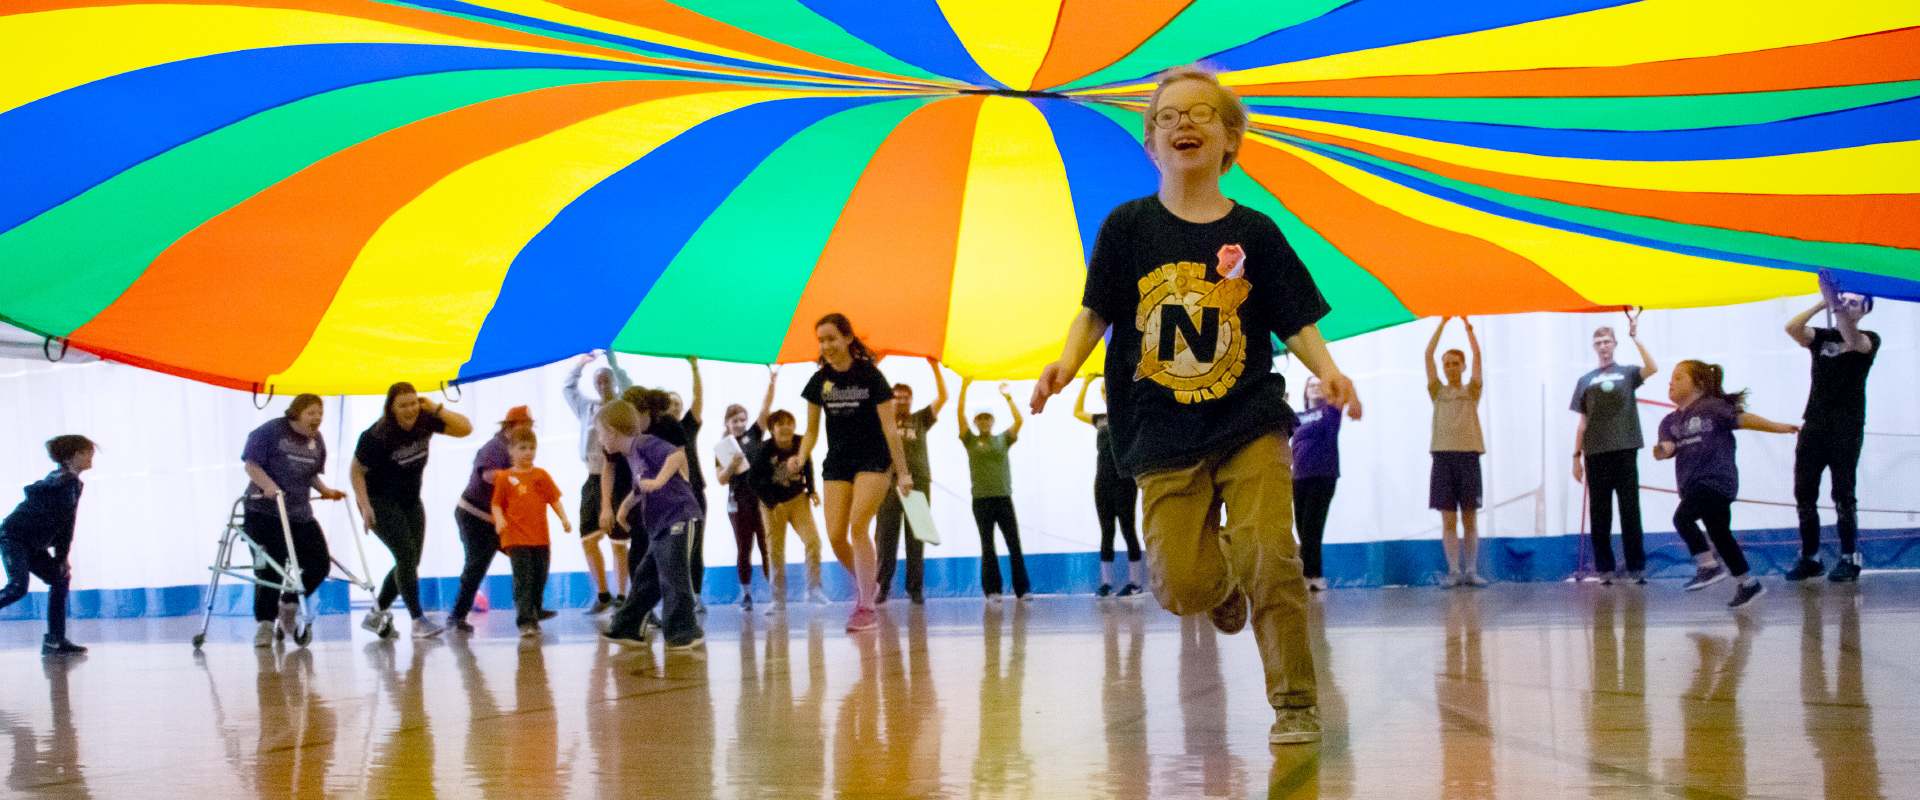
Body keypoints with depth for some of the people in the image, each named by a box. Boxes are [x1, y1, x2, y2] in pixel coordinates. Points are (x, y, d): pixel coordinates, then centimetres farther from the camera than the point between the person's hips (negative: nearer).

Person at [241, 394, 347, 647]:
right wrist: (268, 485, -27)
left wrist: (325, 490, 7)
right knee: (270, 569, -8)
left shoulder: (317, 441, 12)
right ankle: (265, 624, 3)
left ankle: (289, 604, 24)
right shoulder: (270, 432, -8)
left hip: (300, 514, 6)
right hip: (265, 512, -6)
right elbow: (251, 464, -12)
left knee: (320, 564, 0)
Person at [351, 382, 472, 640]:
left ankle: (376, 614, 22)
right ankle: (418, 620, -16)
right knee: (406, 554, -18)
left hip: (410, 500, 6)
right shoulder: (375, 436, -21)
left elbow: (465, 429, -10)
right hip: (380, 501, -6)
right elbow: (357, 471, -11)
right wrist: (365, 506, -20)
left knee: (410, 561, 6)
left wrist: (437, 409, -22)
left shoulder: (425, 422, -8)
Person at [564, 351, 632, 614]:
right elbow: (567, 388, 19)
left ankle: (621, 597, 3)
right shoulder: (588, 407, 15)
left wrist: (612, 361, -16)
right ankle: (602, 595, 18)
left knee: (618, 542, -4)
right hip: (592, 480, 5)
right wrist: (580, 363, 10)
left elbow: (629, 389, -17)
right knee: (588, 540, 5)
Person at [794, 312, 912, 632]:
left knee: (858, 525, -20)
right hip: (837, 464, 4)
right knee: (835, 536, -7)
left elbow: (889, 428, -5)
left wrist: (902, 472, -6)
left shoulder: (870, 375, -7)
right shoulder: (819, 381, 5)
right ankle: (864, 582, 23)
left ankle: (866, 607, -13)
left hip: (873, 461, -4)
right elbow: (812, 430, 11)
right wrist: (801, 457, -9)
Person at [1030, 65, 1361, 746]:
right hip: (1165, 436, 1)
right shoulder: (1128, 227, 4)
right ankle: (1224, 581, 32)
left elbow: (1294, 321, 6)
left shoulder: (1254, 232, 4)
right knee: (1180, 586, -7)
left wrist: (1326, 368, -13)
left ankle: (1294, 705, 0)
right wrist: (1067, 363, -13)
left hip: (1251, 422, -1)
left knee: (1269, 556, -16)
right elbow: (1095, 312, 6)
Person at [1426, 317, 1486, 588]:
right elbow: (1428, 355, 9)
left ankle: (1471, 570, 2)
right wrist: (1442, 323, 8)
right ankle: (1454, 571, -2)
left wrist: (1466, 324, 7)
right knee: (1448, 519, -2)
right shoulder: (1438, 392, 14)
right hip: (1443, 454, 1)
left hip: (1468, 454, -1)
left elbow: (1477, 355, 6)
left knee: (1470, 518, 1)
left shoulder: (1471, 391, 13)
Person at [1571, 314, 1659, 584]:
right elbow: (1582, 422, 14)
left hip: (1625, 450, -2)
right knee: (1599, 512, 3)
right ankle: (1604, 568, 8)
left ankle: (1636, 568, 0)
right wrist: (1576, 456, 8)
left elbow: (1652, 368, -13)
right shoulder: (1585, 381, 14)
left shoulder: (1627, 373, 9)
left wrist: (1635, 338, -14)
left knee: (1630, 510, -2)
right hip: (1595, 453, 2)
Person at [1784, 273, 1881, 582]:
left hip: (1846, 429, -4)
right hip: (1814, 426, 4)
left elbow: (1852, 340, -22)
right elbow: (1792, 328, -6)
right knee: (1804, 493, 2)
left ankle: (1849, 559, 3)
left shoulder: (1869, 340, 3)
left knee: (1843, 495, -5)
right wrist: (1822, 304, -12)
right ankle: (1810, 558, 9)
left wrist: (1836, 301, -32)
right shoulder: (1821, 337, 13)